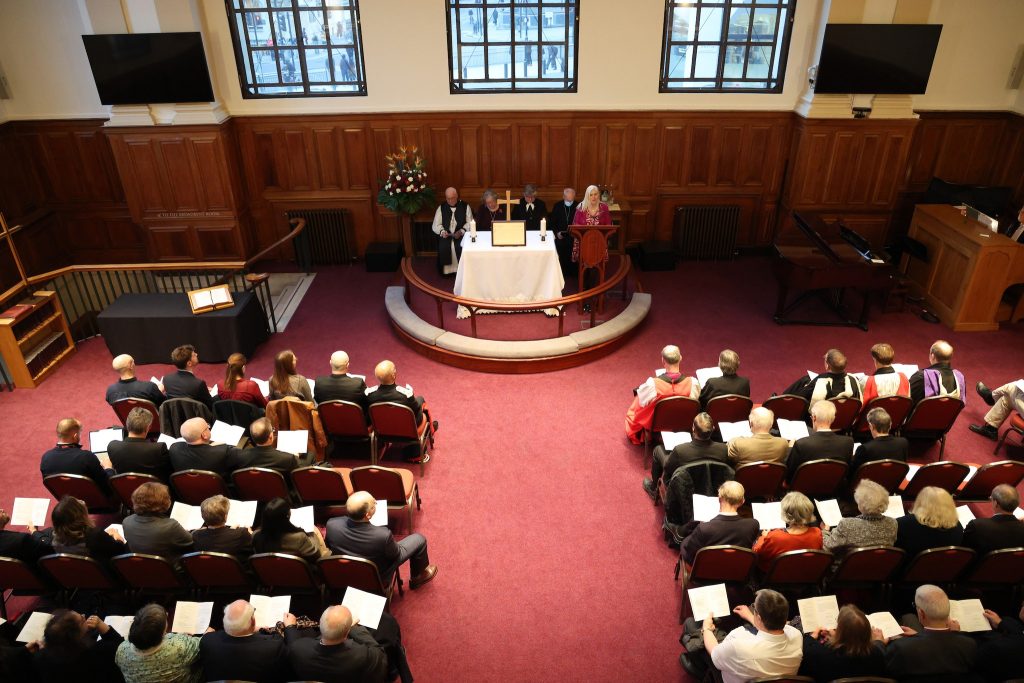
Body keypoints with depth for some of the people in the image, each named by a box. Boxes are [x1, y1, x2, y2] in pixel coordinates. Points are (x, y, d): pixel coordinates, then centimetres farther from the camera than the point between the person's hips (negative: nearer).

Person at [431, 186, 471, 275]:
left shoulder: (465, 206, 6)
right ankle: (446, 271, -10)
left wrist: (461, 231, -16)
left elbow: (470, 223, 2)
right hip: (445, 236, 2)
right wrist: (442, 231, -14)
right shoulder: (441, 208, 10)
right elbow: (435, 225, 8)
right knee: (443, 248, -26)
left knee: (462, 247, -30)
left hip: (461, 236, -2)